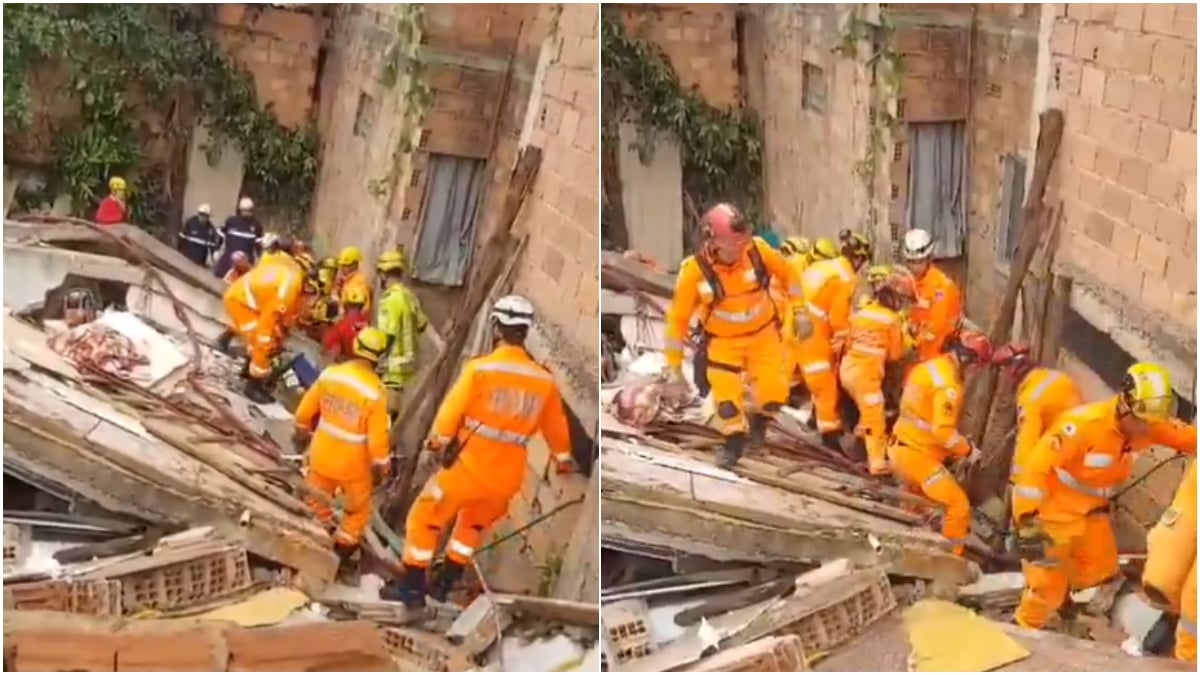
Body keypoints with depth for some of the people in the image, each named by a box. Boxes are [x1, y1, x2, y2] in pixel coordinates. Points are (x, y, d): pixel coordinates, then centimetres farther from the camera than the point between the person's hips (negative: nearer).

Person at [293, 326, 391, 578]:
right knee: (358, 509, 19)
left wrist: (302, 431, 21)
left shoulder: (330, 373, -11)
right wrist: (380, 466, -5)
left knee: (317, 499, 26)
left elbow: (306, 408, 2)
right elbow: (378, 434, -20)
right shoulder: (374, 390, -24)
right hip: (354, 461, -3)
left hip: (322, 453, 3)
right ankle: (340, 555, 26)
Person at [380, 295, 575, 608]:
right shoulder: (544, 380, 0)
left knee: (425, 518, 15)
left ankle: (412, 587, 17)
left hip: (469, 466, -4)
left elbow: (453, 409, -9)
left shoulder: (480, 368, -15)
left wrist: (437, 439, 11)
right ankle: (444, 584, 35)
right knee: (474, 524, 30)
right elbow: (556, 426, 14)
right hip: (507, 477, 5)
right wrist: (563, 459, 33)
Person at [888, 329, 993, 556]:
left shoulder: (932, 367, 8)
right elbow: (943, 430, -28)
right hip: (917, 454, -10)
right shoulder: (949, 384, -22)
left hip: (902, 447, 10)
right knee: (959, 505, -9)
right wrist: (967, 450, -13)